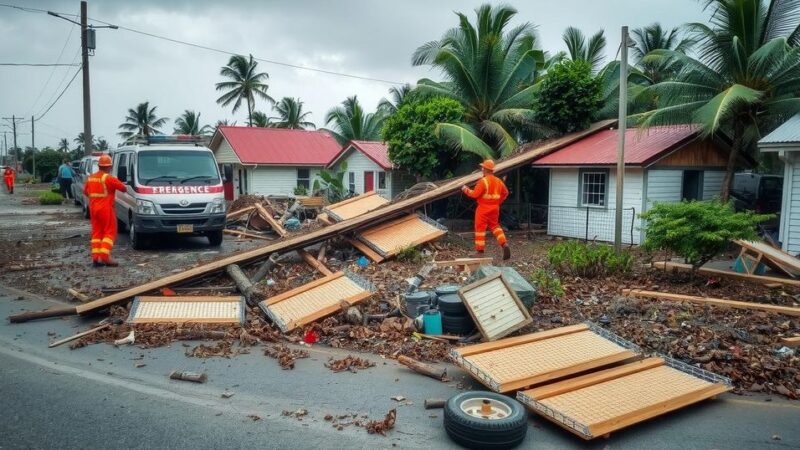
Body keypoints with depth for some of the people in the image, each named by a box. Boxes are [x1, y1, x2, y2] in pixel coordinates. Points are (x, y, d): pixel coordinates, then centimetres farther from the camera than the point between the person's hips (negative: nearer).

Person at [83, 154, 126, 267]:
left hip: (93, 208, 7)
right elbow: (123, 187, -11)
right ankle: (105, 256, -10)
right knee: (110, 232, -1)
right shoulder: (108, 178, -14)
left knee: (96, 232, 11)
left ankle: (95, 257, 7)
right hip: (106, 208, -7)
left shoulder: (90, 177, 10)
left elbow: (85, 191, 18)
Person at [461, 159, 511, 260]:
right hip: (494, 208, 7)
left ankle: (480, 251, 4)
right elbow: (505, 193, 14)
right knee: (495, 226, 20)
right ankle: (504, 244, 3)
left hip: (483, 209, -7)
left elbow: (475, 194, -18)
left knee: (480, 229, 2)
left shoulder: (483, 181, -17)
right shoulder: (498, 181, 6)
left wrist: (466, 189, -3)